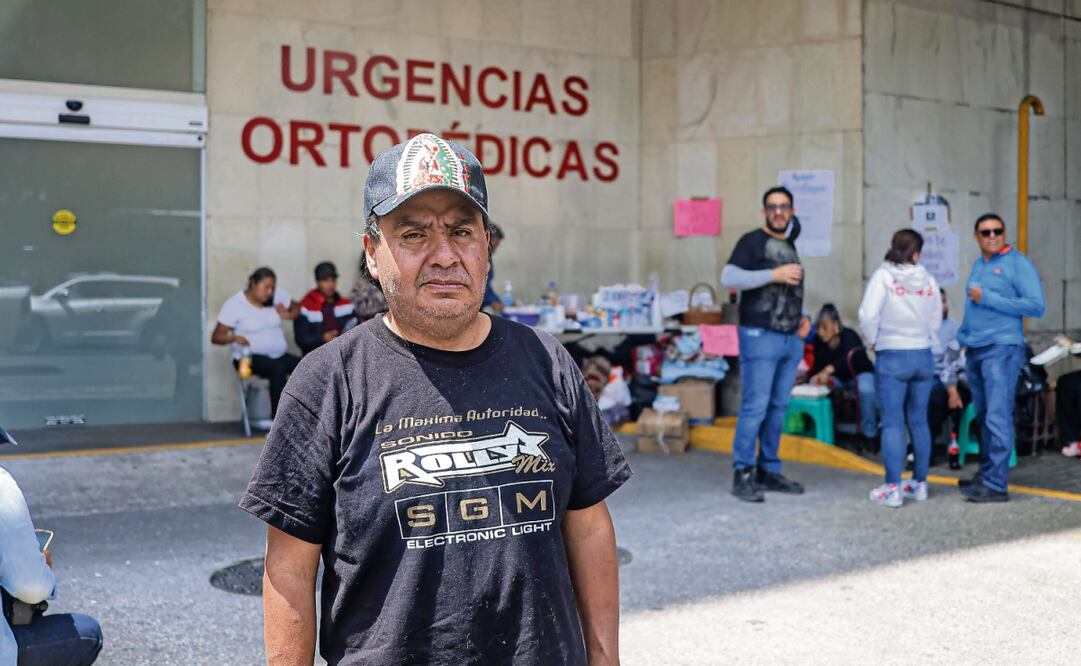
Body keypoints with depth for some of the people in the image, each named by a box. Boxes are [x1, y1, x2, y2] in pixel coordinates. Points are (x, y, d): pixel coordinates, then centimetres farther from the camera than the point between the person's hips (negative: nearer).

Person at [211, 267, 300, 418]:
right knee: (278, 368, -36)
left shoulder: (278, 296, 5)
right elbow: (216, 337, -8)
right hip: (250, 358, -5)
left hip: (280, 356, 5)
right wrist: (235, 338, -29)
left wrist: (289, 315, -5)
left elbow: (298, 308, 18)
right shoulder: (234, 304, -7)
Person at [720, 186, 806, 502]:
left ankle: (769, 471, 15)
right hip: (760, 337, -7)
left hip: (790, 340, 7)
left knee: (778, 407, 8)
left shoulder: (789, 243, 16)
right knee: (755, 406, -10)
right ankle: (743, 474, -6)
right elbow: (728, 278, -15)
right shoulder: (752, 241, -4)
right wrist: (774, 275, -20)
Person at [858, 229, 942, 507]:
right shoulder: (928, 280, 3)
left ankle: (893, 489, -4)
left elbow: (868, 315, -15)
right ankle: (919, 483, 20)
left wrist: (874, 340, 1)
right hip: (924, 356, 4)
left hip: (891, 357, -4)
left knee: (893, 423, -3)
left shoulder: (883, 276, -9)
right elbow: (936, 320, 8)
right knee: (919, 421, 12)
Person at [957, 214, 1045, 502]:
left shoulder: (1018, 263, -5)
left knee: (997, 417, -10)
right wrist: (964, 334, 14)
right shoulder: (977, 264, 17)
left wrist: (988, 299, -15)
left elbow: (1036, 306, -13)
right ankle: (986, 473, 23)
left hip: (1002, 348, -7)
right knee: (983, 416, 13)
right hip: (974, 350, 8)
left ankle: (996, 484, -10)